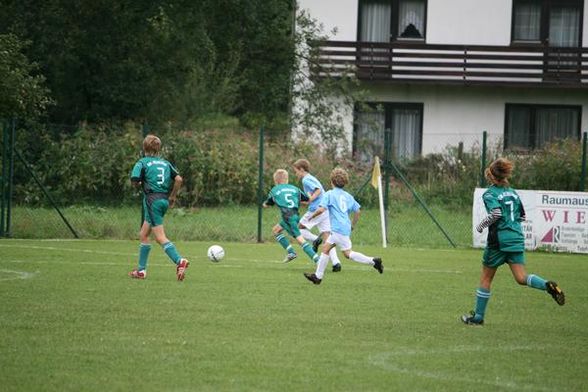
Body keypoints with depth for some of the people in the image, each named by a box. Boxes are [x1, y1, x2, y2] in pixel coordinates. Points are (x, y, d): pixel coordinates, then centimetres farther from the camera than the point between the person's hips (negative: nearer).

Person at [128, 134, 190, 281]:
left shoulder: (142, 163, -2)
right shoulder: (165, 163, 13)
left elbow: (134, 182, -12)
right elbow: (178, 179, 3)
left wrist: (141, 185, 10)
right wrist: (172, 197, 12)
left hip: (152, 200, -7)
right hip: (164, 200, 7)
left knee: (160, 237, -12)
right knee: (143, 235, 17)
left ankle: (179, 261, -31)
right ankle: (141, 270, 19)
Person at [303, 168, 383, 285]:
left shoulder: (330, 194, -5)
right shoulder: (348, 196, 14)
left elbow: (321, 209, -17)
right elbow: (357, 211, 13)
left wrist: (312, 216, 1)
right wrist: (352, 226, 24)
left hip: (338, 229, -8)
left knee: (347, 253, -5)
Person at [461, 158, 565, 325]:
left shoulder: (490, 194, -7)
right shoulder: (513, 193, 13)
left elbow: (496, 213, -23)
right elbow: (522, 216, 16)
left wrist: (482, 225, -9)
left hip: (499, 240, -5)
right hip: (517, 239, 5)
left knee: (486, 278, 9)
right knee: (521, 278, -1)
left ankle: (478, 316, 16)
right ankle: (548, 285, -28)